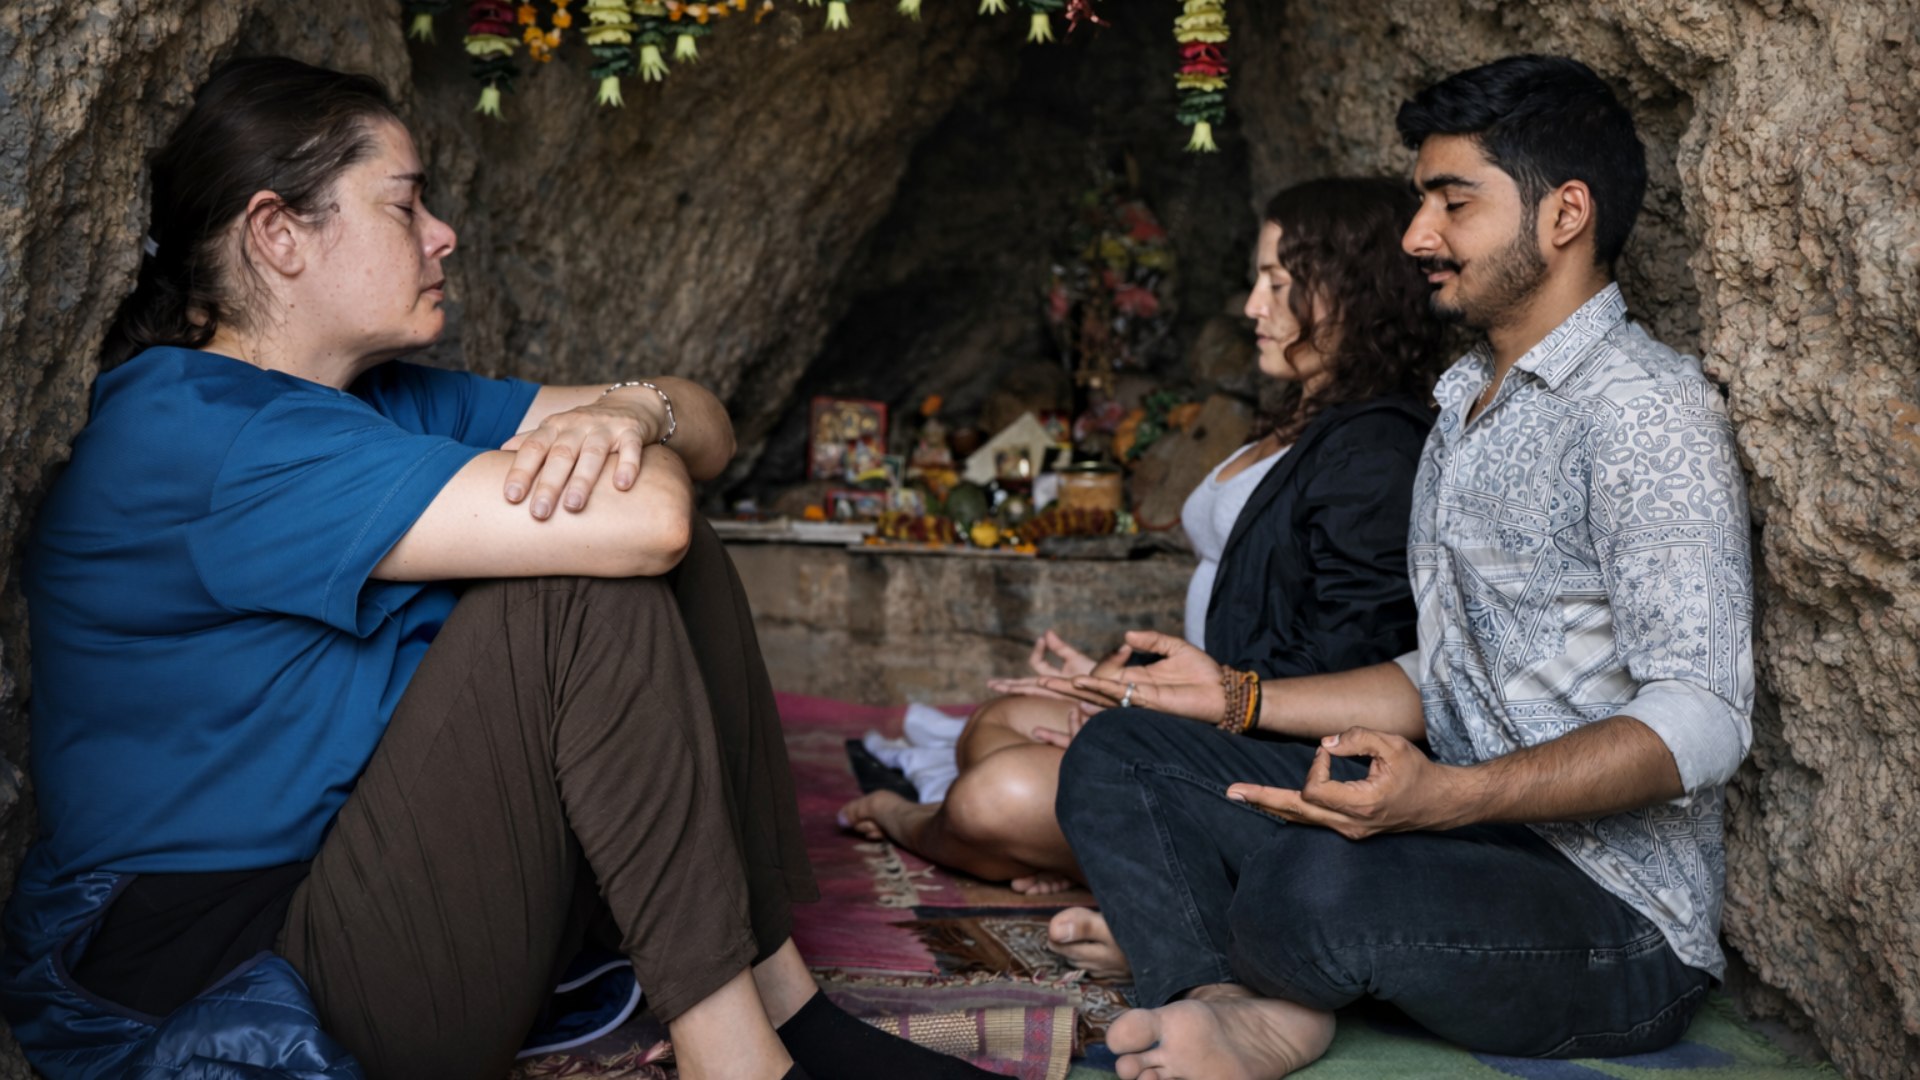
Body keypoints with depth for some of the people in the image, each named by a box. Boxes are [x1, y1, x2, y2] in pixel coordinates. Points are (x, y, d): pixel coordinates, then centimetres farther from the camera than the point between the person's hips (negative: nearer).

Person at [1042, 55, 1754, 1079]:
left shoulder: (1648, 408, -13)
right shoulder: (1464, 410, 18)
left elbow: (1700, 723, -23)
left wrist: (1446, 796, -36)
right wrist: (1238, 697, 15)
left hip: (1617, 915, -9)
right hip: (1467, 841, 9)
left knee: (1318, 889, -39)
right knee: (1115, 753, 0)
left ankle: (1185, 929, -6)